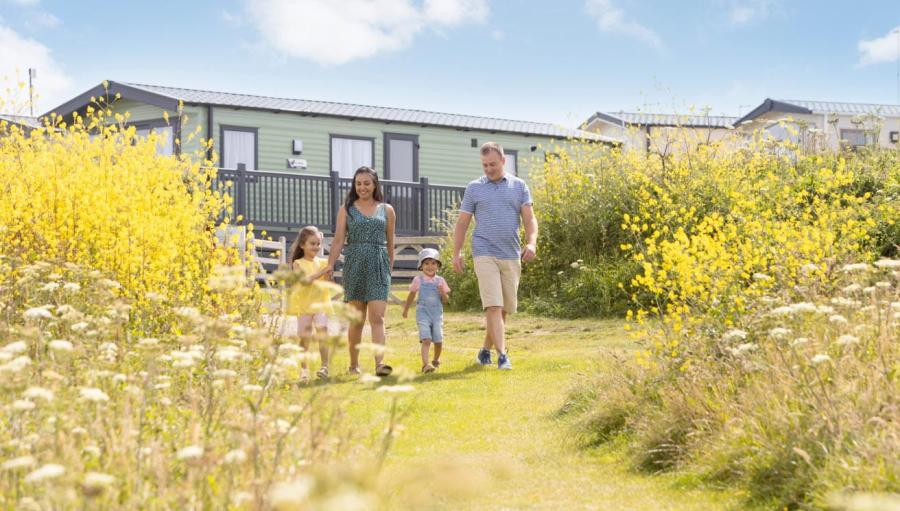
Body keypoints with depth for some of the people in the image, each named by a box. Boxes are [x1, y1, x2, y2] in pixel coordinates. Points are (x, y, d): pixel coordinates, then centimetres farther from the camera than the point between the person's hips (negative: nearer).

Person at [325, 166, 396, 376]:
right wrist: (330, 266, -12)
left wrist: (389, 269, 17)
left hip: (378, 266, 0)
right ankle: (354, 364, 17)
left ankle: (379, 363, -22)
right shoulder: (346, 210, 8)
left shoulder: (387, 210, 10)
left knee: (377, 317, -12)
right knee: (357, 319, 5)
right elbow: (338, 240, 0)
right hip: (354, 265, 0)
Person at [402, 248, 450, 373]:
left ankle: (436, 360, 32)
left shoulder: (440, 281, 5)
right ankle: (425, 364, -24)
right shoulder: (418, 280, 1)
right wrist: (406, 309, 23)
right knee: (426, 339, -17)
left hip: (437, 313, 2)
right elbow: (411, 296, 15)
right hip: (423, 312, -2)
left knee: (438, 340, 4)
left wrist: (442, 293, -14)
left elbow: (445, 300, 7)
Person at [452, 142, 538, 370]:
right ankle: (502, 355, -20)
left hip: (511, 256, 3)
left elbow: (529, 218, 3)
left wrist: (531, 242, -15)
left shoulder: (519, 186, 9)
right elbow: (462, 223, 8)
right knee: (493, 306, -15)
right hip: (485, 254, -3)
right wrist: (456, 254, 0)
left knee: (504, 309, 7)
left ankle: (485, 351, 23)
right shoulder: (474, 188, 6)